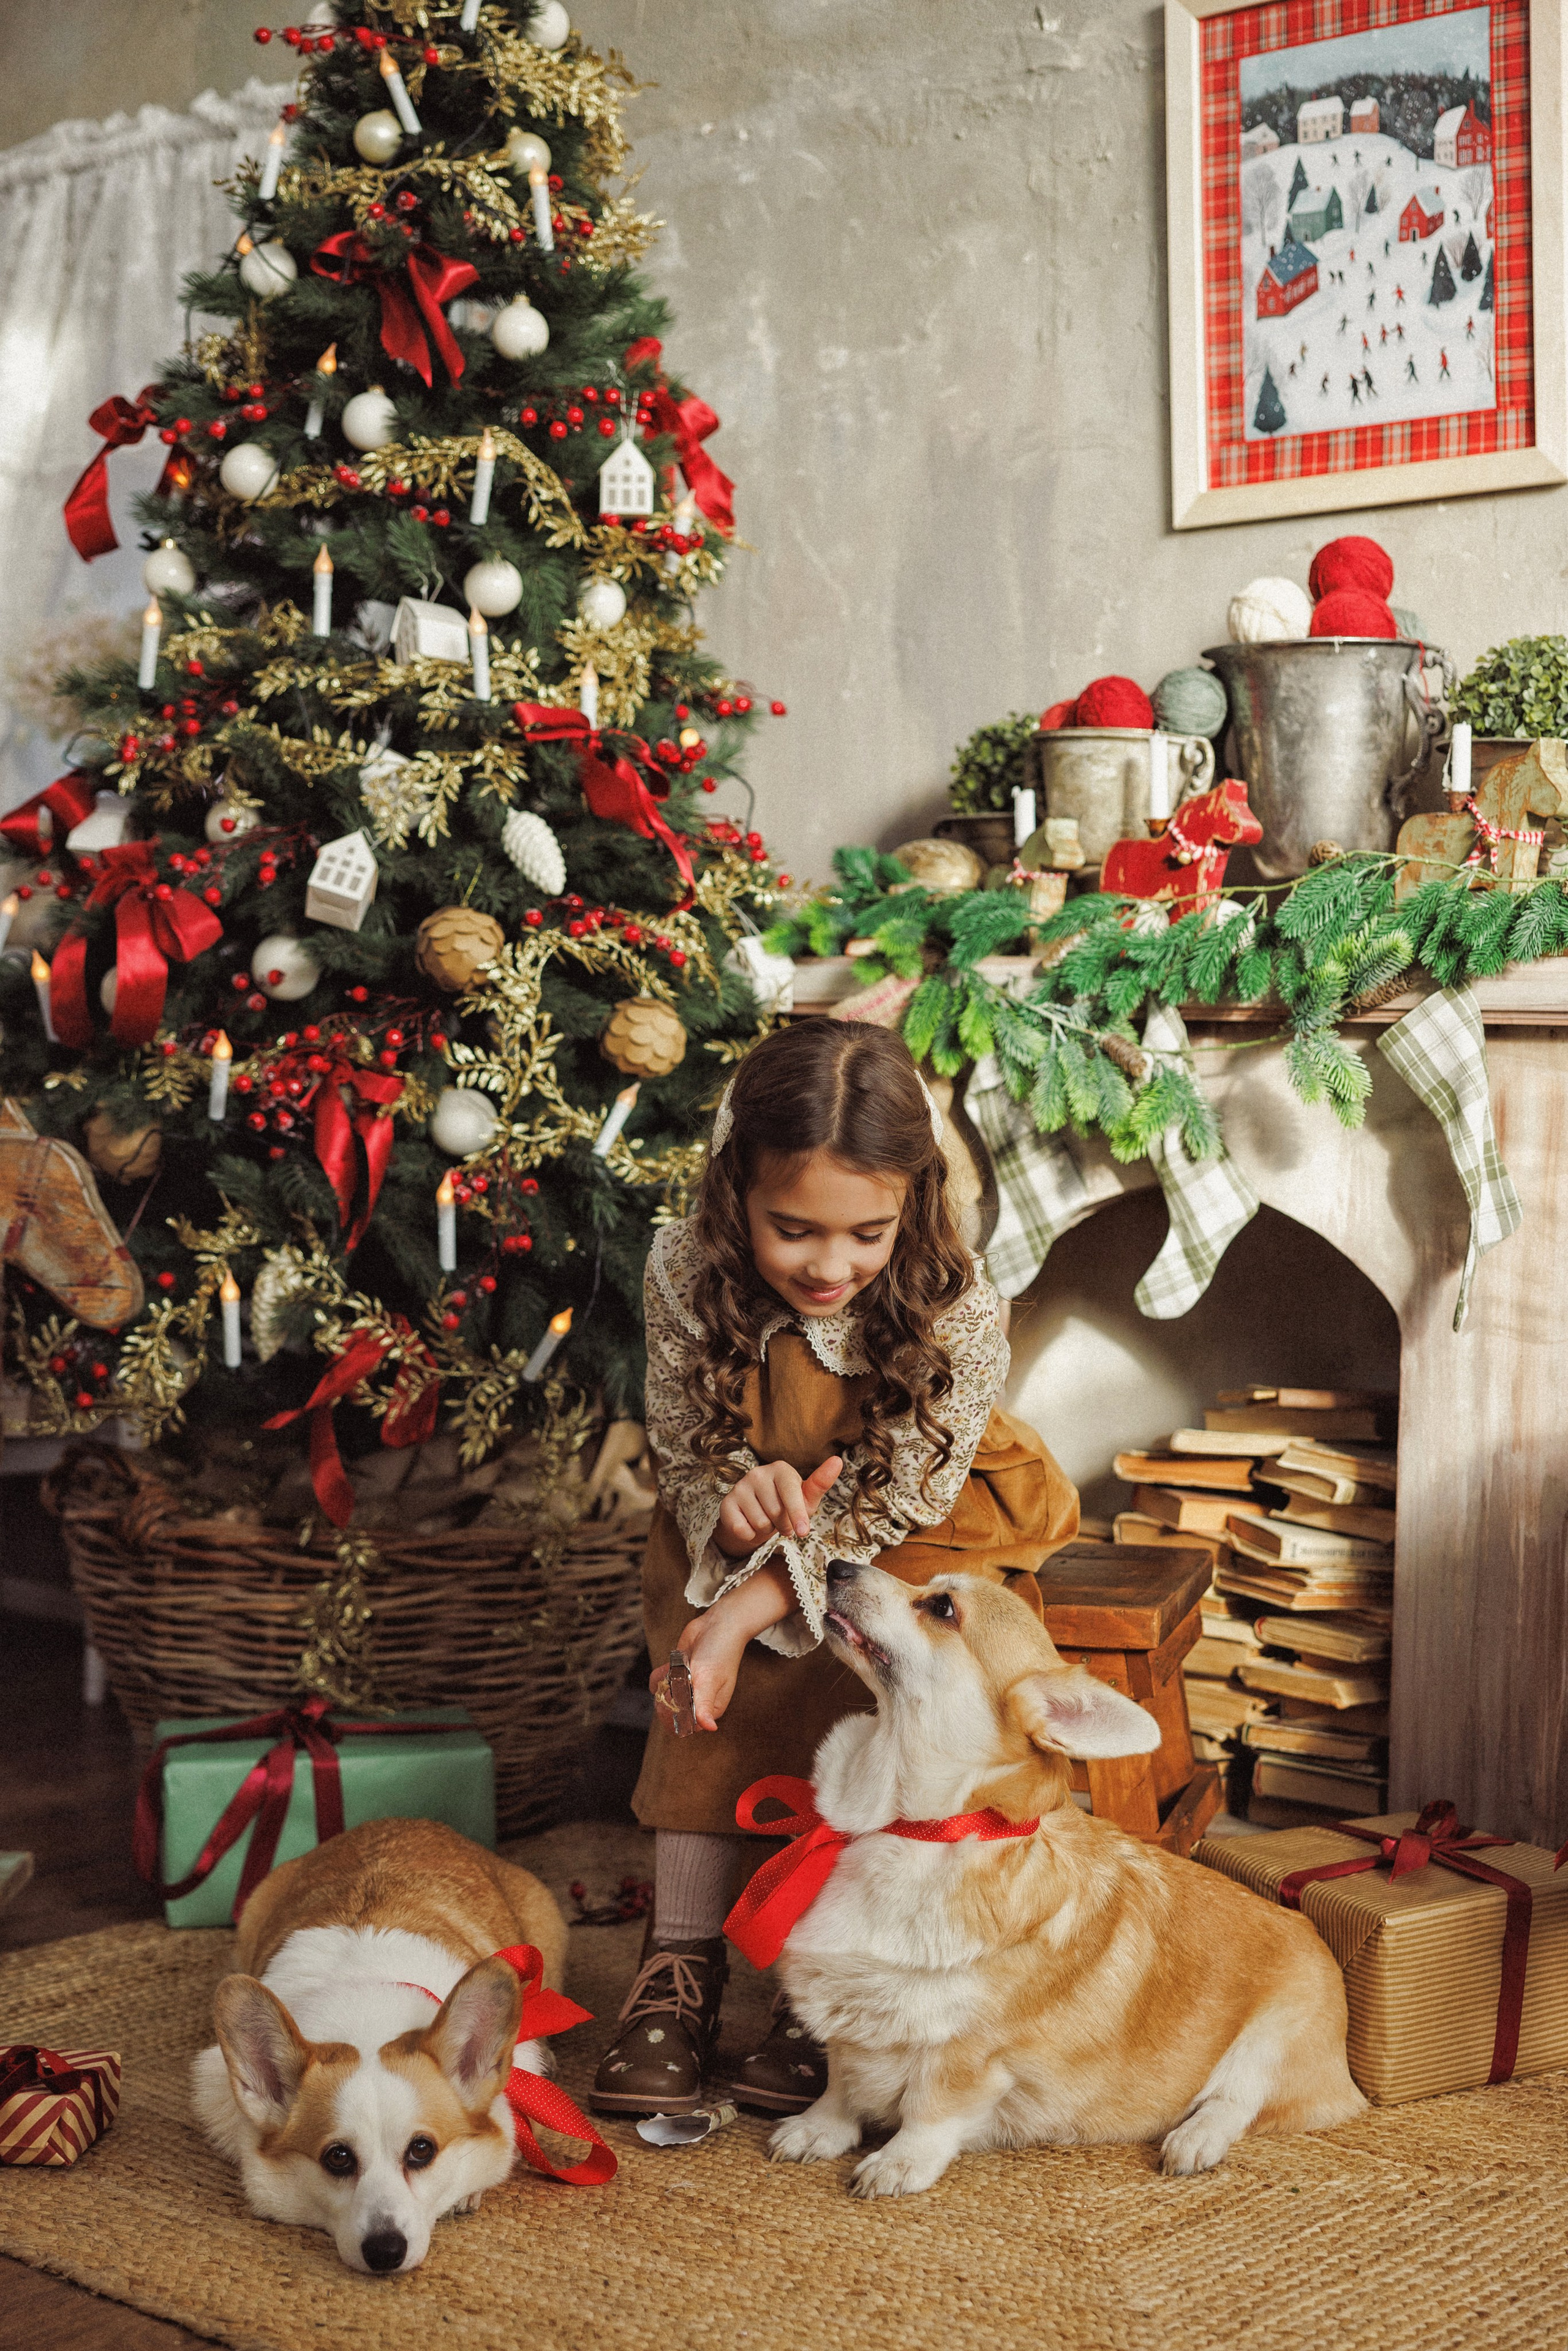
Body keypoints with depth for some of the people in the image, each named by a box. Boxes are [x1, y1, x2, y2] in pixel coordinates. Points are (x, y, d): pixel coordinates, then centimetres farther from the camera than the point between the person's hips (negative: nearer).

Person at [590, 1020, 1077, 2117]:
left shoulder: (958, 1307, -29)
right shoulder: (687, 1273, -22)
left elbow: (890, 1504, -26)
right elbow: (683, 1452, -11)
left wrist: (754, 1605, -38)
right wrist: (731, 1509, -36)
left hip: (927, 1523, -2)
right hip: (749, 1532, 2)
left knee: (850, 1670, -27)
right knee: (711, 1675, -23)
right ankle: (682, 1954, -14)